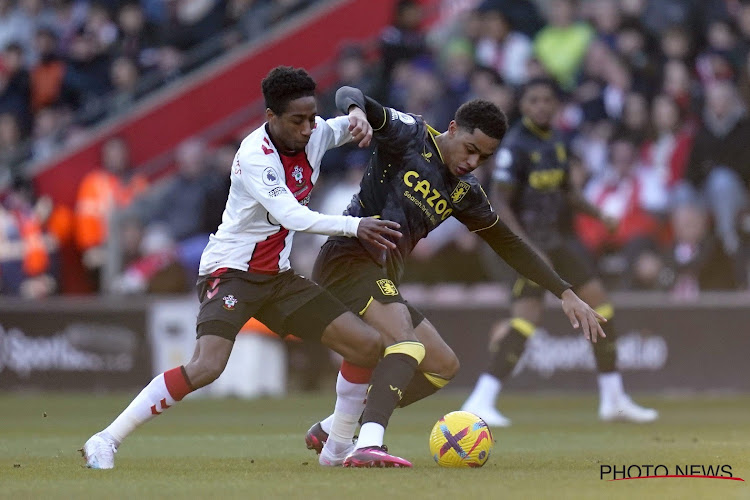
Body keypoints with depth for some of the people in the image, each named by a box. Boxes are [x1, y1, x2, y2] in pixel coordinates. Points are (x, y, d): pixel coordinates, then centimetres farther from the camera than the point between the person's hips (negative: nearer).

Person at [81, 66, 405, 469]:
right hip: (231, 270, -8)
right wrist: (354, 226, -41)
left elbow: (345, 127, 20)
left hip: (277, 276, 8)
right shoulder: (255, 156, -22)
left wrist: (358, 118, -4)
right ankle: (105, 442, -21)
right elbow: (289, 215, -33)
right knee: (207, 366, -30)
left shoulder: (314, 134, -1)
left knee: (370, 347, 1)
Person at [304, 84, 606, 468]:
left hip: (381, 282, 9)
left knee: (443, 365, 13)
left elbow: (509, 245, 21)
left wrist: (566, 294, 16)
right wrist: (356, 111, -39)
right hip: (348, 260, -9)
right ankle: (368, 446, -50)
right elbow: (348, 96, -13)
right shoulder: (410, 136, -3)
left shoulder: (464, 192, 15)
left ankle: (335, 435, 18)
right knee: (408, 342, -30)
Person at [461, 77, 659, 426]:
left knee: (599, 301, 11)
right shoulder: (515, 146, -14)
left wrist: (598, 215, 9)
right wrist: (528, 249, -26)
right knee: (527, 316, -21)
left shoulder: (556, 142, 10)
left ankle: (613, 400, 22)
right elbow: (502, 205, -17)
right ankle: (480, 402, -23)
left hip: (559, 239, 8)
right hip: (529, 240, -8)